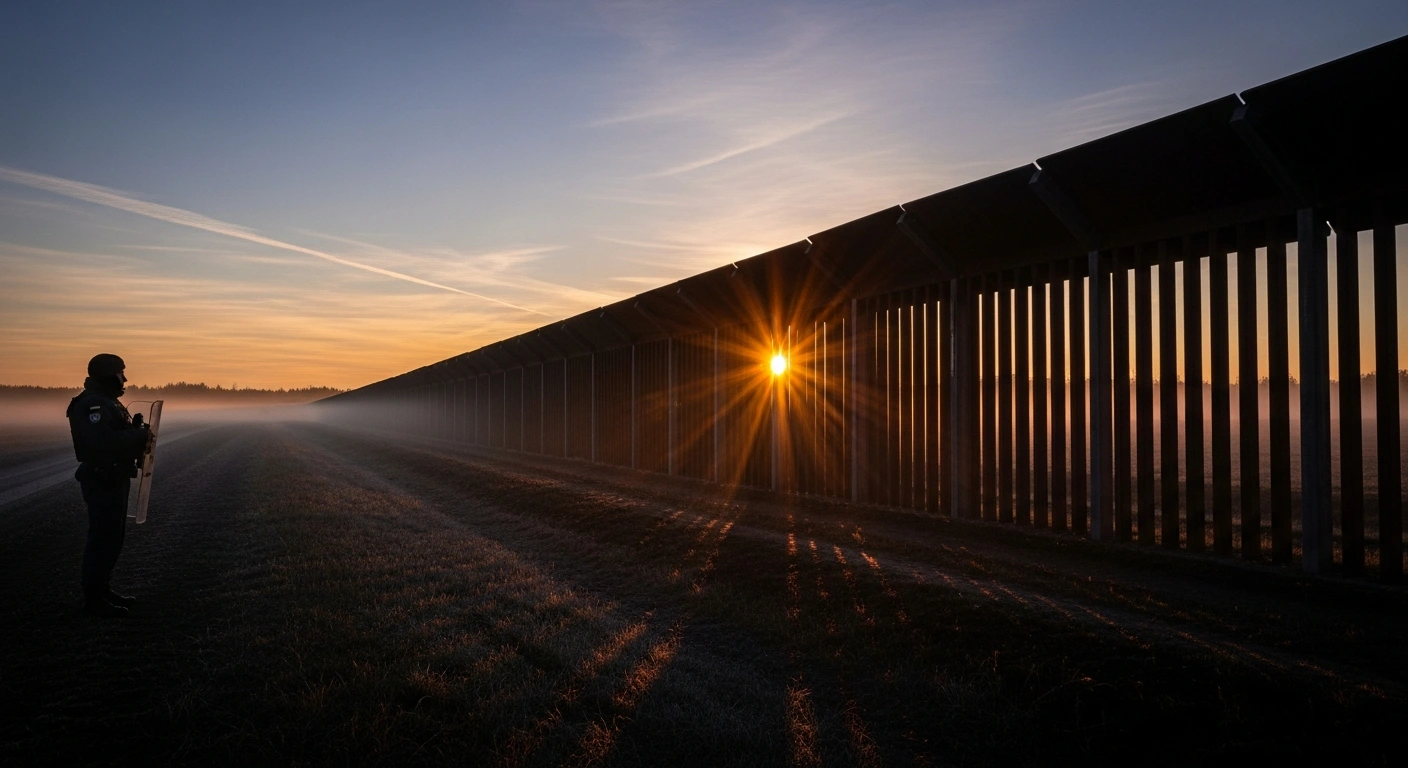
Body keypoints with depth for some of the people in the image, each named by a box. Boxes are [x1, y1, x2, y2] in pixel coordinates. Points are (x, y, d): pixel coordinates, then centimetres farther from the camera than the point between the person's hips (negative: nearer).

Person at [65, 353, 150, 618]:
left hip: (114, 479, 11)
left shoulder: (107, 402, 17)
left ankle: (102, 590, 27)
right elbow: (102, 441, -31)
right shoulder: (92, 404, -18)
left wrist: (137, 432, 0)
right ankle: (94, 598, 3)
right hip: (102, 481, -11)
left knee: (113, 537, 17)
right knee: (103, 538, -5)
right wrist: (139, 434, -21)